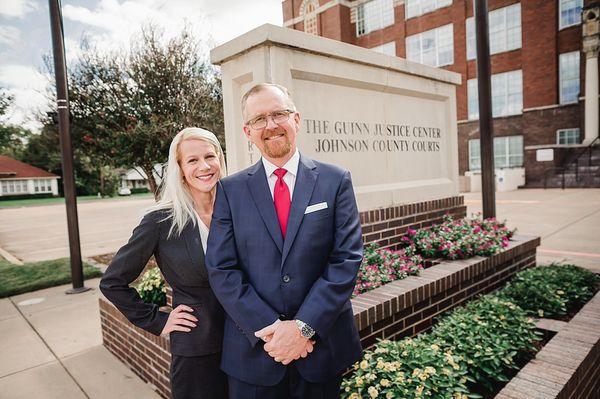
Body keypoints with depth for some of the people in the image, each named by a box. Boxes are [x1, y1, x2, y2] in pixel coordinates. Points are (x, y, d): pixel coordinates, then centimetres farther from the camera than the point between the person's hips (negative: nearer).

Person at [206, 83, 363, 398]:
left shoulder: (335, 180, -3)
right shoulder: (230, 189, -1)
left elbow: (347, 259, -9)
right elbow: (221, 269, -6)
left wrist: (305, 326, -15)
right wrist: (269, 328, -14)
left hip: (321, 345, 0)